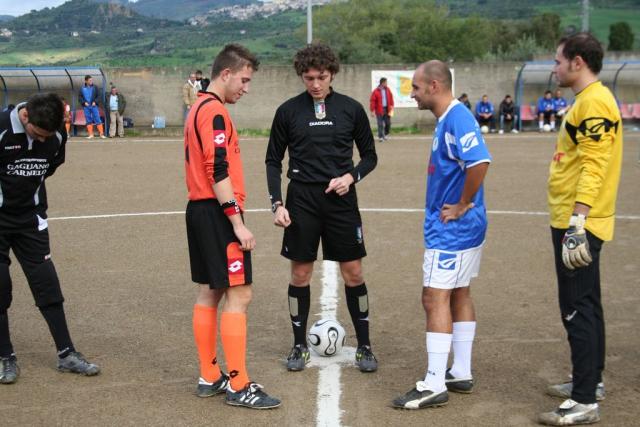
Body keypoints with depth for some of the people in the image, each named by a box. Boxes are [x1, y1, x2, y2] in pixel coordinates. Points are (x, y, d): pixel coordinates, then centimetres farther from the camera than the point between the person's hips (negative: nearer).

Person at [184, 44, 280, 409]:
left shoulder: (200, 108, 17)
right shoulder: (216, 112, -14)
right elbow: (219, 173, -22)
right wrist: (238, 224, -20)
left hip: (200, 211, 10)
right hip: (219, 214, -10)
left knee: (210, 293, 13)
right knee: (239, 296, -7)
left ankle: (209, 377, 20)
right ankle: (239, 387, -3)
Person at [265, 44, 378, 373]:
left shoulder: (351, 109, 1)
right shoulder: (288, 111, 1)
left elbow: (369, 156, 9)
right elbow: (273, 161, 6)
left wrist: (351, 176, -10)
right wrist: (277, 204, -3)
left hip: (341, 200, 0)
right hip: (301, 200, 0)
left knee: (353, 273, 3)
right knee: (300, 274, 6)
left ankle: (364, 346, 17)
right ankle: (299, 346, 20)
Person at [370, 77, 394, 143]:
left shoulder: (388, 90, 6)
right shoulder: (376, 91, -9)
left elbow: (391, 98, 14)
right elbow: (372, 101, -9)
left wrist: (391, 106, 7)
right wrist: (372, 111, -11)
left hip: (387, 110, 4)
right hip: (379, 110, -4)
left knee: (388, 123, 7)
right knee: (380, 124, -4)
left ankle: (385, 135, 27)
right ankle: (380, 137, 1)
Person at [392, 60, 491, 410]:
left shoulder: (457, 119, -19)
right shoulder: (446, 119, 12)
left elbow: (480, 162, -32)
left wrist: (463, 205, -22)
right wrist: (458, 206, 10)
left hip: (451, 228, -11)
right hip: (462, 228, 11)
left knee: (435, 298, -7)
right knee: (458, 294, 15)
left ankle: (434, 385, -2)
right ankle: (461, 374, 24)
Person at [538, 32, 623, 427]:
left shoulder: (594, 102, -15)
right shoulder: (588, 101, 16)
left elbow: (593, 168, -23)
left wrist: (577, 221, -26)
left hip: (577, 224, -10)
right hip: (574, 221, 10)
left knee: (577, 309, -7)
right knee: (586, 305, 16)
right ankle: (591, 381, 27)